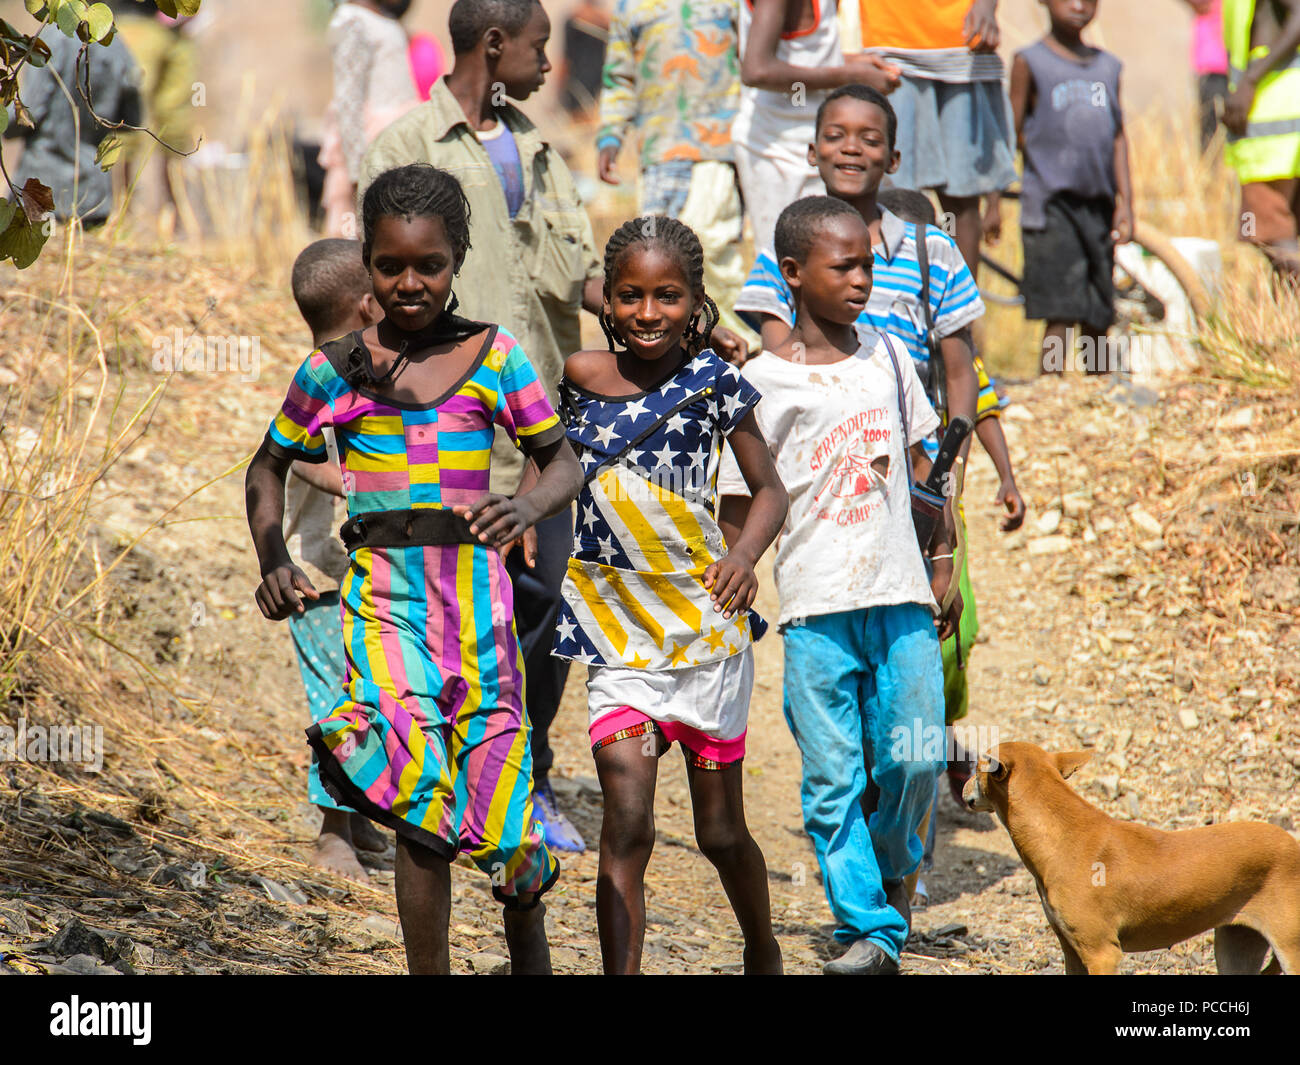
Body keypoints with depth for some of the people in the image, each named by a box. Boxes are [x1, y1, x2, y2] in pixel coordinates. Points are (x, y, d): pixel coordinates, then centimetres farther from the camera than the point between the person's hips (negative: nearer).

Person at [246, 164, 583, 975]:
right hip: (383, 589, 0)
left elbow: (564, 464, 7)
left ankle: (531, 950, 28)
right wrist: (274, 562, 3)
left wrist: (527, 506, -15)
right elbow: (270, 467, 19)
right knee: (423, 811, -16)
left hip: (476, 583, 0)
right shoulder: (335, 369, 6)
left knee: (502, 802, 1)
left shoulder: (493, 355, 5)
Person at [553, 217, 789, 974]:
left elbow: (770, 491, 2)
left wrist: (744, 555, -15)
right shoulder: (579, 379, -1)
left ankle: (764, 952, 39)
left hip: (708, 625, 0)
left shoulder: (713, 381, -5)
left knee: (721, 831, 13)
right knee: (627, 821, -14)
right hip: (618, 633, 1)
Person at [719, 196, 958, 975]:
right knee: (833, 777, -3)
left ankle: (895, 866, 28)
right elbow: (739, 505, 1)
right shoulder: (762, 383, -3)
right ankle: (870, 928, 3)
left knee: (915, 759, -1)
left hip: (901, 596, 3)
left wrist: (943, 562, 17)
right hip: (816, 606, -3)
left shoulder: (886, 356, 9)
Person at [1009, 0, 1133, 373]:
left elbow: (1118, 136, 16)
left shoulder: (1108, 66, 14)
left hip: (1097, 203, 5)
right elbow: (1011, 133, -1)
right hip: (1050, 202, -5)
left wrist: (1125, 200, 8)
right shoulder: (1030, 62, -1)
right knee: (1061, 316, -13)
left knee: (1098, 318, 8)